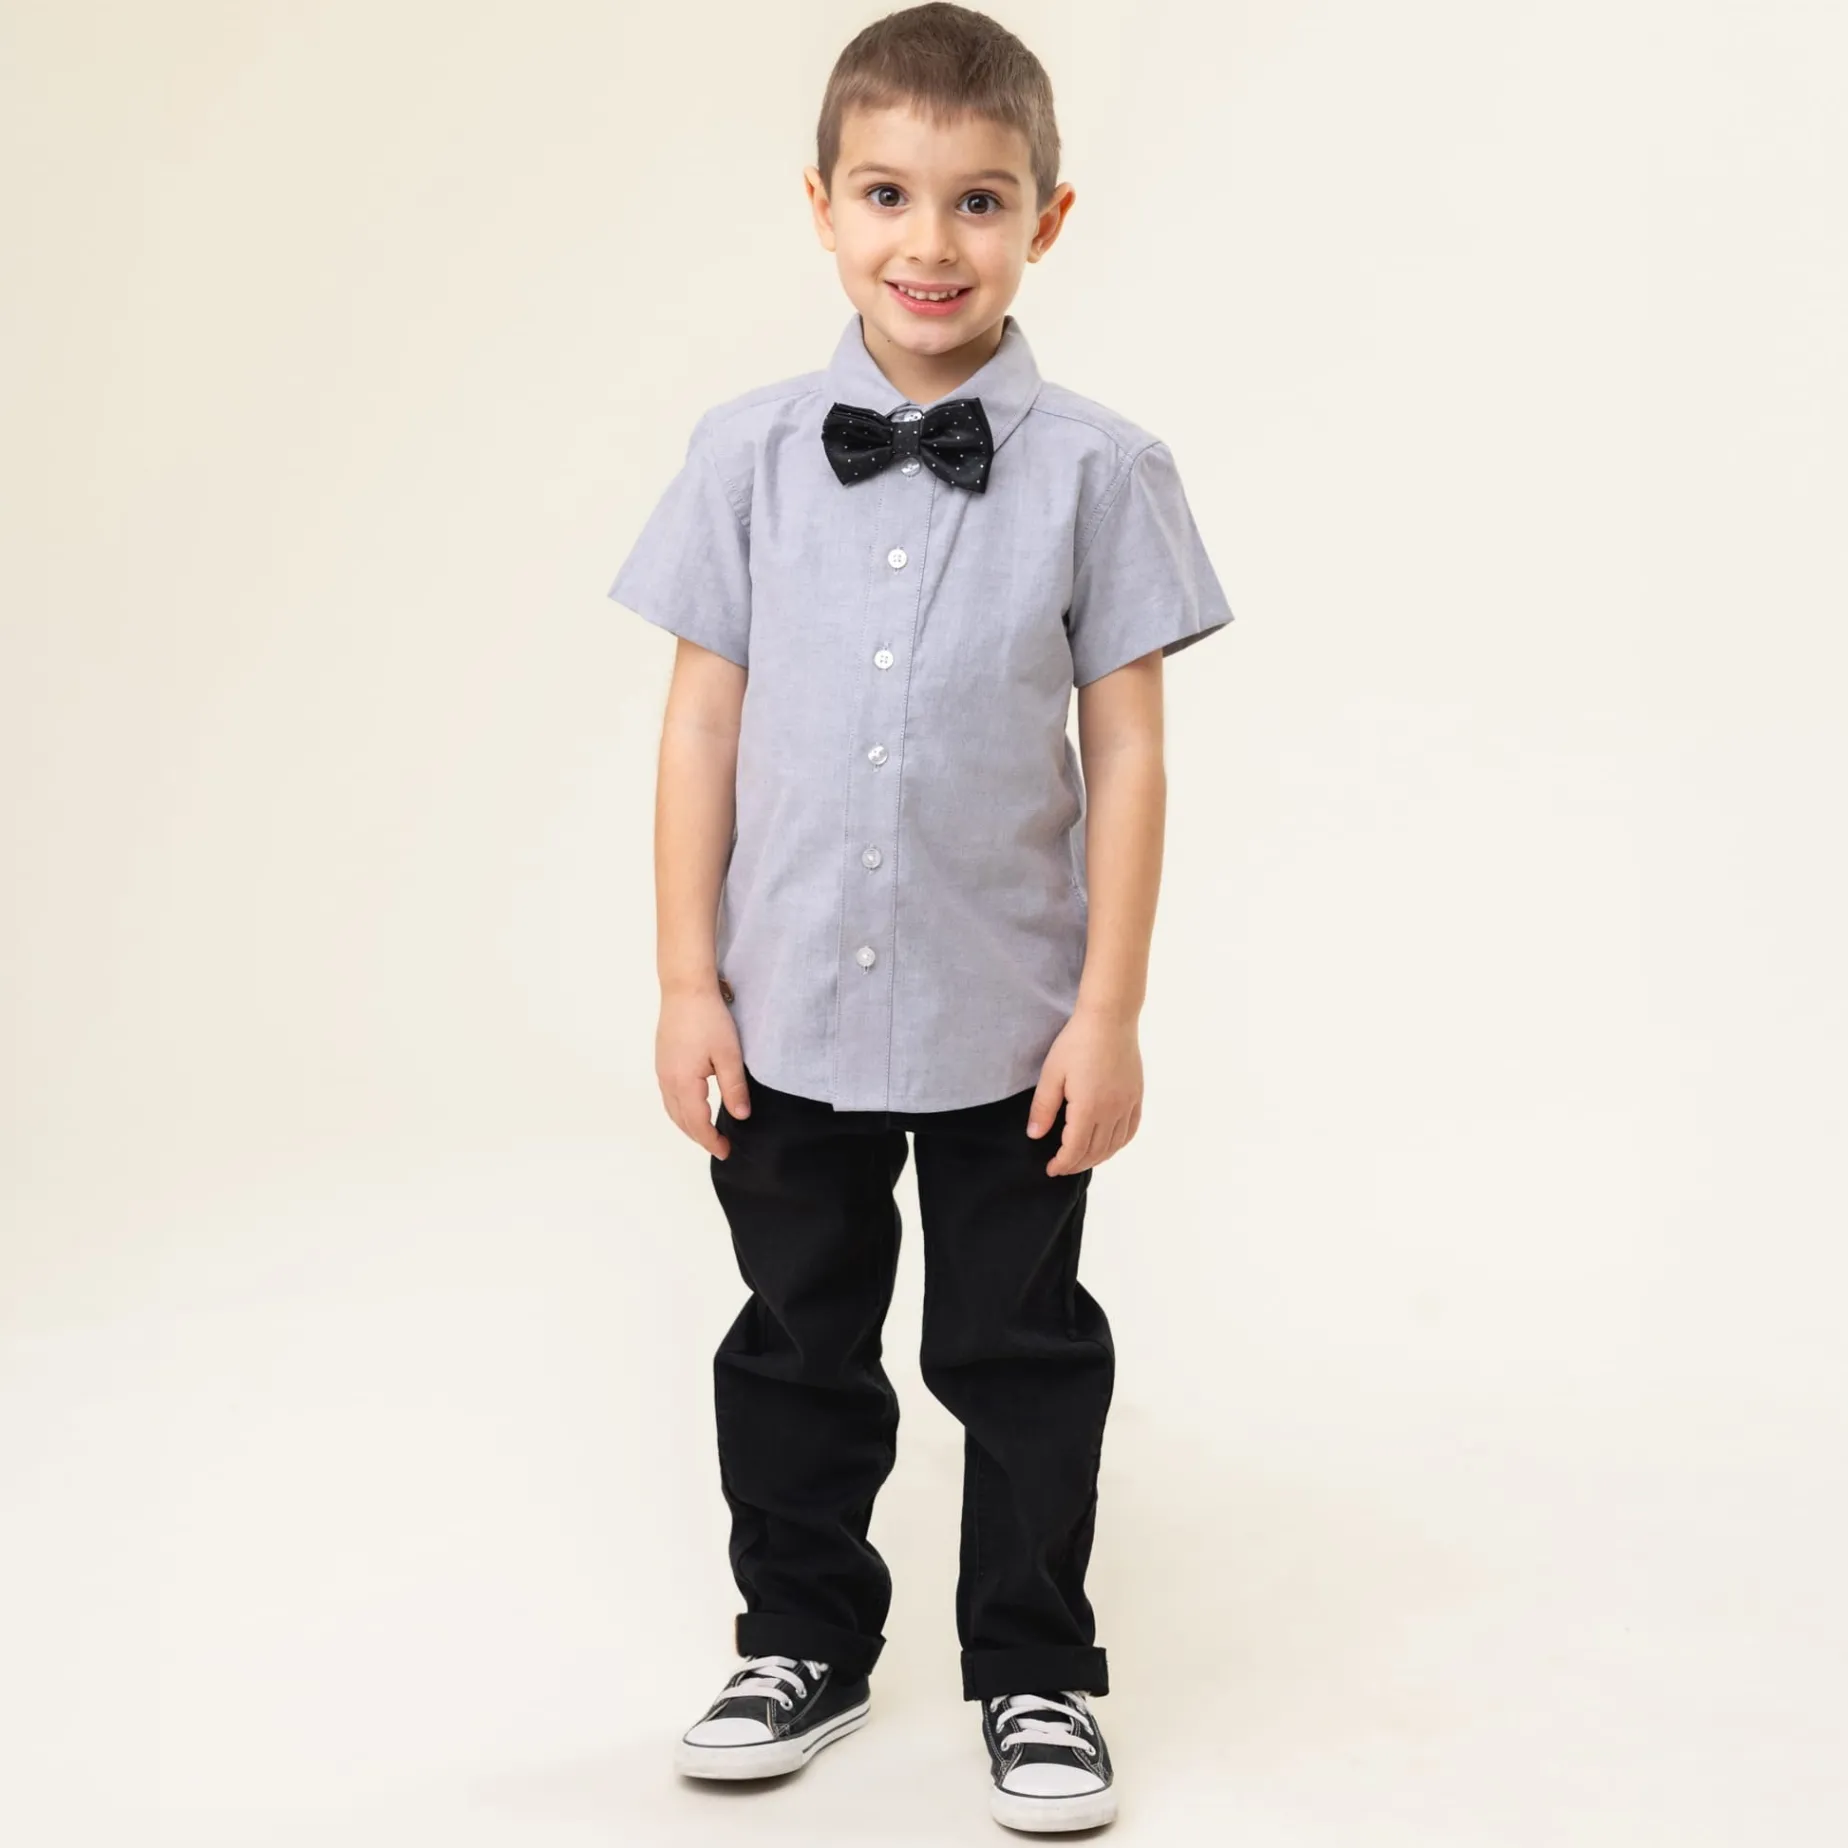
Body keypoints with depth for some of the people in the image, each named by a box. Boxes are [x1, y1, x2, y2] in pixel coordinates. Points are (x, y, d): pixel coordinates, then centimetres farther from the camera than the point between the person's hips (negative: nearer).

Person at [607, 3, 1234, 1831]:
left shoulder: (1096, 471, -7)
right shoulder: (749, 454, -3)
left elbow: (1127, 748, -5)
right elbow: (702, 721, 0)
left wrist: (1111, 1010, -7)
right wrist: (687, 986, -2)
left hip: (1006, 1023, -2)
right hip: (787, 1015, 2)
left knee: (1019, 1356, 11)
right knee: (797, 1347, 17)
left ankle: (1037, 1675, 28)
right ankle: (805, 1641, 35)